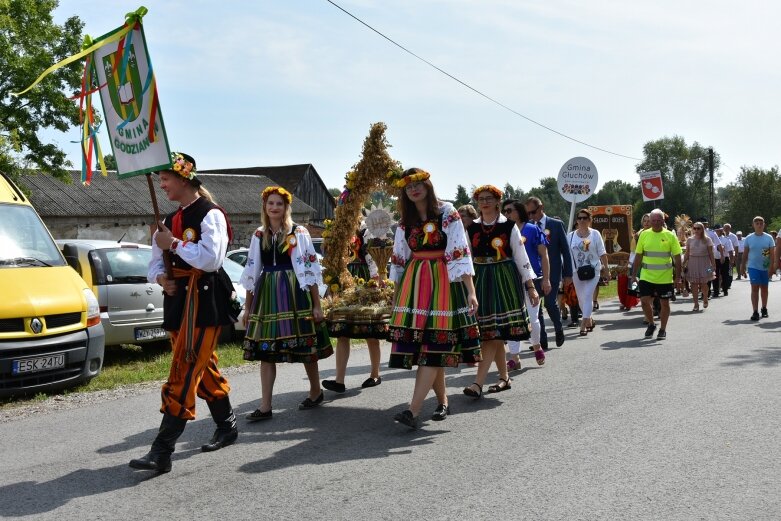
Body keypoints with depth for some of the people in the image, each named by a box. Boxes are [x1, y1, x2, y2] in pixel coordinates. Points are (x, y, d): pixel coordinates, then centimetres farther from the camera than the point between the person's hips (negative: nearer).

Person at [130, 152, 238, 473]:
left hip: (204, 302, -9)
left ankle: (162, 452, -13)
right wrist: (161, 278, -3)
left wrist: (174, 244, -15)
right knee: (204, 369, 16)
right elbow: (155, 263, 19)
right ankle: (227, 427, 31)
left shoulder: (210, 215, -8)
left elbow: (211, 259, -22)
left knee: (183, 375, -12)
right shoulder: (170, 220, 17)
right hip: (178, 301, 9)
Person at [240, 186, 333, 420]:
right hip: (266, 294, 4)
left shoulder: (299, 233, -3)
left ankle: (316, 391, 28)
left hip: (295, 293, -4)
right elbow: (251, 272, 13)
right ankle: (265, 406, 6)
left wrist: (317, 304, -8)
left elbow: (310, 269, -4)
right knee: (266, 350, 2)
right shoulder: (258, 235, 9)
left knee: (304, 346, 5)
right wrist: (247, 306, 12)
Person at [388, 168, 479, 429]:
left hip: (442, 282, -4)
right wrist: (396, 296, 14)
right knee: (421, 346, 1)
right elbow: (399, 260, 17)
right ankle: (442, 401, 17)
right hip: (413, 284, 5)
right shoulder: (405, 222, 12)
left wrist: (470, 291, -15)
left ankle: (413, 411, -16)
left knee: (432, 346, -11)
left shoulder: (448, 214, -2)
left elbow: (460, 252, -8)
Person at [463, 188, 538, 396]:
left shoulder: (509, 226, 0)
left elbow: (521, 256, 1)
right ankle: (504, 378, 20)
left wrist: (531, 287, -2)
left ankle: (478, 383, -15)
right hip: (480, 282, 4)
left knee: (494, 334, -11)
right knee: (492, 334, 6)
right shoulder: (472, 229, 9)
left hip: (505, 281, -4)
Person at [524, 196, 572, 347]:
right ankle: (541, 340, 9)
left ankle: (559, 329, 21)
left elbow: (565, 250, 2)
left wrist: (567, 274, -2)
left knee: (550, 303, -9)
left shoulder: (556, 224, 0)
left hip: (552, 272, -2)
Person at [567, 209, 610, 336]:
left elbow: (602, 253, 3)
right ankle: (590, 320, 32)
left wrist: (606, 270, 0)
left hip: (593, 270, -3)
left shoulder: (595, 234, 1)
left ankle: (584, 325, -13)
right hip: (577, 272, 3)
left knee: (588, 296, -13)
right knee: (581, 298, 10)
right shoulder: (571, 236, 5)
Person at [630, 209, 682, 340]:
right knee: (644, 301, -3)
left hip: (665, 278, -1)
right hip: (646, 276, 1)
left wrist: (678, 276, -4)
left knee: (664, 303, 7)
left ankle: (662, 329, 23)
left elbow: (677, 257, -1)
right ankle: (651, 324, 21)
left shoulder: (670, 236, -3)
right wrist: (634, 274, 5)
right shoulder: (644, 235, 2)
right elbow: (638, 256, 7)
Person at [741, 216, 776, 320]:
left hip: (765, 268, 1)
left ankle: (764, 309, 27)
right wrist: (743, 267, 5)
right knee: (755, 288, -8)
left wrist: (771, 267, -11)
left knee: (764, 288, 13)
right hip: (753, 267, -1)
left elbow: (772, 253, -2)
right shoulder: (749, 238, 1)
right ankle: (755, 312, -10)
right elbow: (745, 253, 6)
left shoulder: (769, 238, 0)